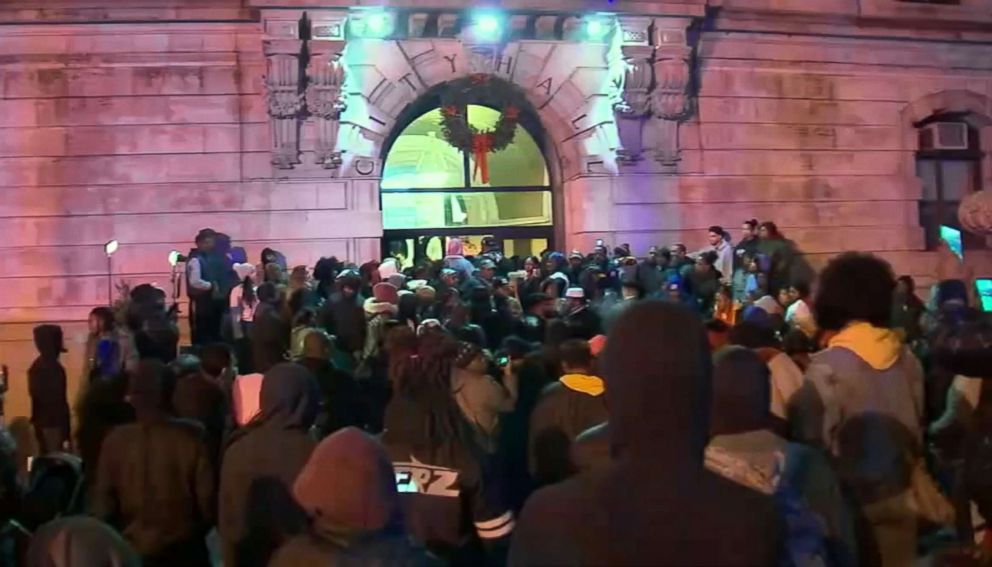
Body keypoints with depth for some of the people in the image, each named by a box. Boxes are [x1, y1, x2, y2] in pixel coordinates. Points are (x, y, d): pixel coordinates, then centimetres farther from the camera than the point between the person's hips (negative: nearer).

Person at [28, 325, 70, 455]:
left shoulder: (38, 365, 11)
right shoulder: (52, 367, -18)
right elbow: (58, 401, -19)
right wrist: (65, 431, -16)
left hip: (42, 422, 9)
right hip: (52, 423, -9)